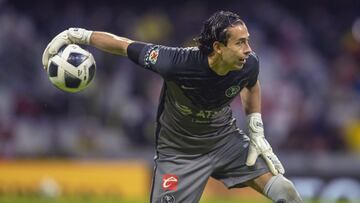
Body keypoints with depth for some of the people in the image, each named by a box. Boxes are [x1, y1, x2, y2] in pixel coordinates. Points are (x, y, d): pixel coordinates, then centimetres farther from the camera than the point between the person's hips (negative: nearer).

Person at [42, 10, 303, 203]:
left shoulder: (248, 64, -21)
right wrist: (76, 35, -17)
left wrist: (257, 133, 2)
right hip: (179, 152, -4)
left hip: (226, 140, 4)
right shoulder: (178, 63, -35)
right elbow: (124, 46, -21)